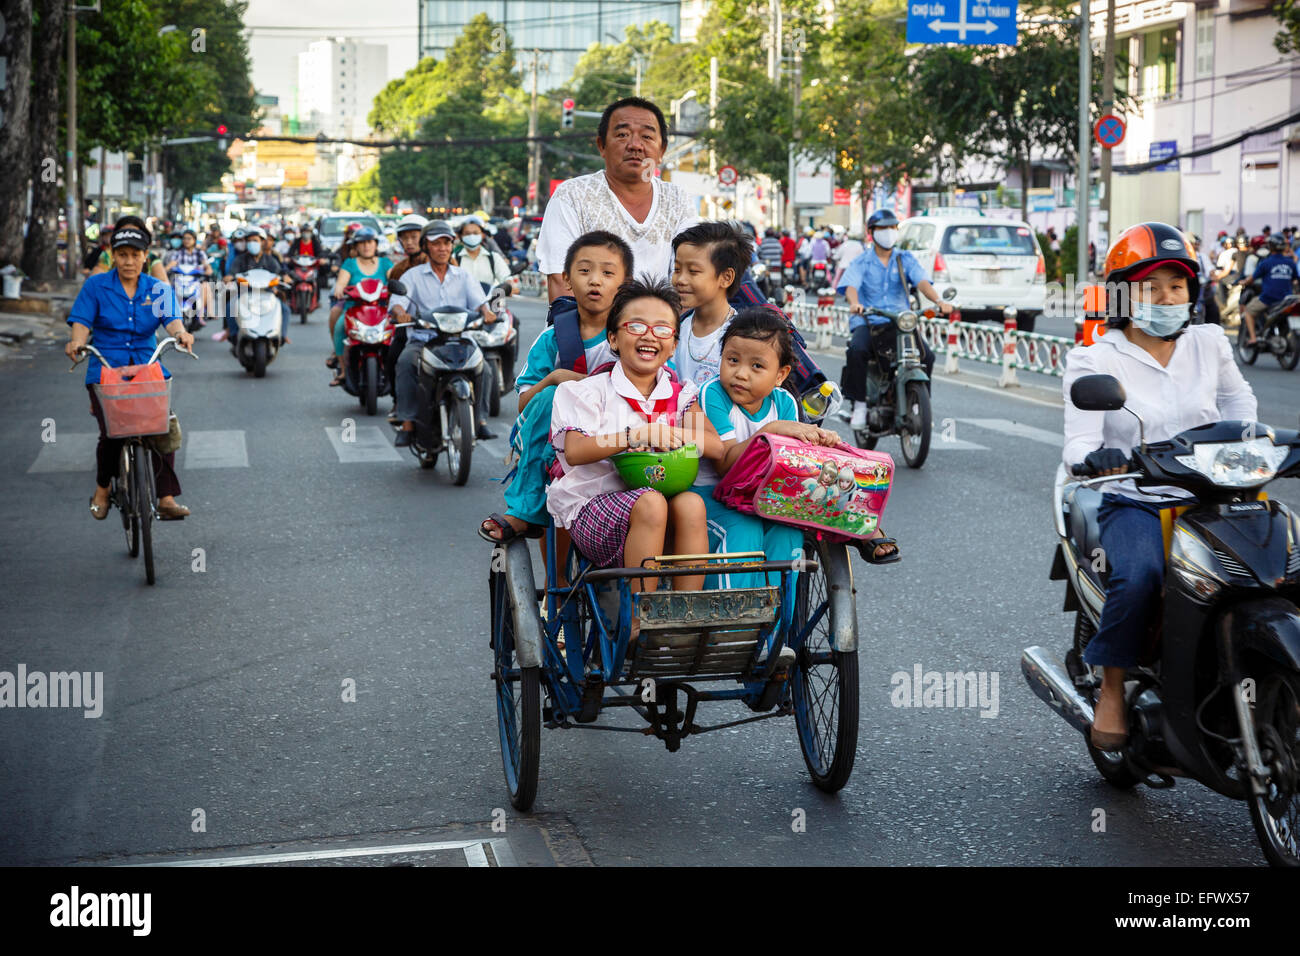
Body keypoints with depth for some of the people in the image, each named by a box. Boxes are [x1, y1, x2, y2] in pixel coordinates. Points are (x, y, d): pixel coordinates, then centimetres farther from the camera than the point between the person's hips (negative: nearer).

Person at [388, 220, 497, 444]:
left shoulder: (463, 276, 17)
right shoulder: (413, 276, 12)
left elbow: (477, 299, 2)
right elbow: (396, 300, -4)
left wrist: (486, 310, -24)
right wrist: (400, 312, -30)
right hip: (422, 339, -1)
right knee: (405, 362, -32)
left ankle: (480, 419, -17)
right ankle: (408, 423, -29)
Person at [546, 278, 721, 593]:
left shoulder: (679, 395, 14)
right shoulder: (591, 390, 2)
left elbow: (716, 446, -1)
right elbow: (573, 451, -15)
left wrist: (671, 434, -19)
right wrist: (638, 436, -25)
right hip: (592, 506, -3)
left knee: (691, 504, -28)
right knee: (650, 503, -33)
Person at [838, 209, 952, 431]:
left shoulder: (905, 259, 11)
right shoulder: (861, 262, 6)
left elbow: (921, 282, -4)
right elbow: (851, 285, -12)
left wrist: (938, 301, -25)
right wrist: (855, 303, -37)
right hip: (867, 321, -2)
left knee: (927, 355, -21)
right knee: (856, 351, -33)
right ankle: (859, 404, -19)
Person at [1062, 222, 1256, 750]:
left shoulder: (1210, 343, 11)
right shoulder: (1094, 361, -1)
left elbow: (1238, 401, 26)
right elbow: (1078, 442, -13)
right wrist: (1093, 457, -37)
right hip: (1134, 503, -3)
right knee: (1139, 577, -35)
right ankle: (1112, 689, -13)